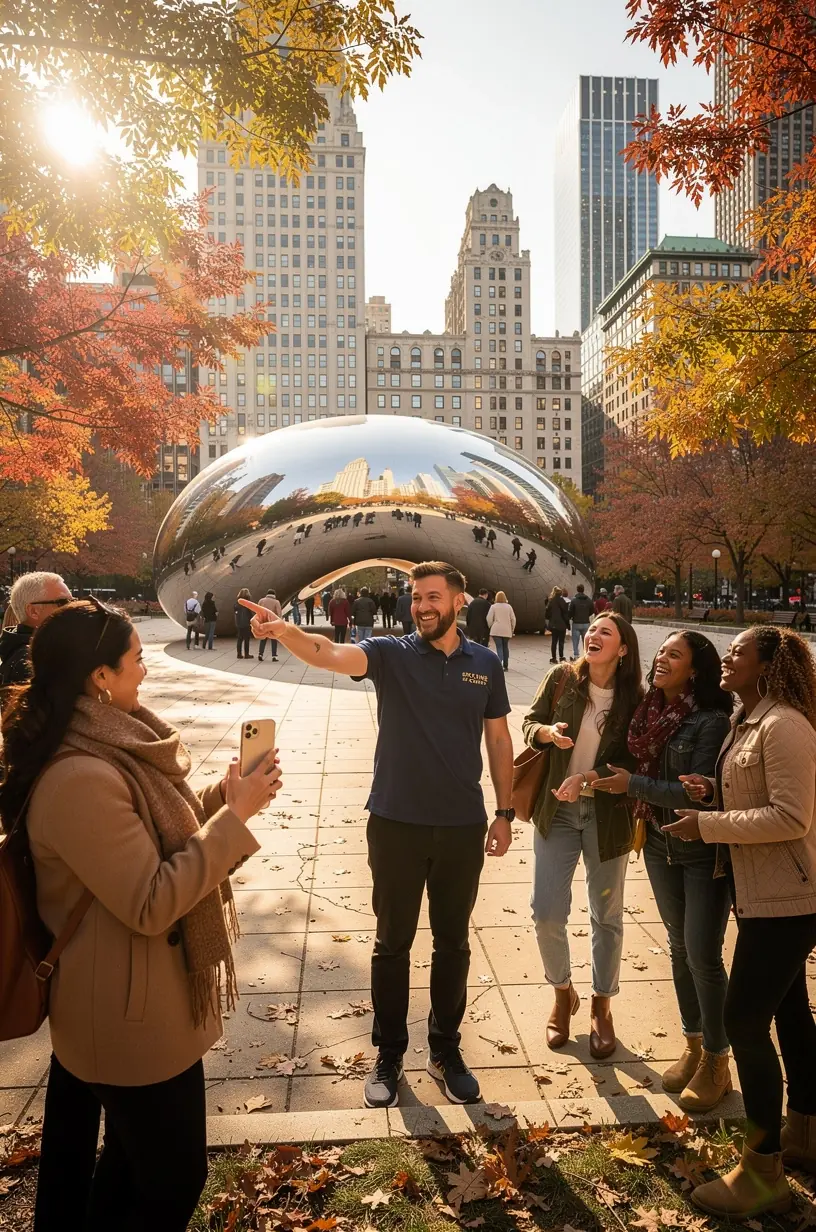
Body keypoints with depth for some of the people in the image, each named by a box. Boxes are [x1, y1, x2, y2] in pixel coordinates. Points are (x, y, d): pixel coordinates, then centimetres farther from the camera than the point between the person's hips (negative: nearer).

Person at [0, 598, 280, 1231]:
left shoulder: (101, 747, 1)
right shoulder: (82, 779, -31)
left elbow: (159, 832, 11)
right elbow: (152, 904, -28)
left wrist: (225, 793, -2)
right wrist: (236, 814, -24)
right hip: (131, 1017, -10)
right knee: (172, 1179, 10)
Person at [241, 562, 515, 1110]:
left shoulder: (485, 663, 0)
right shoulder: (391, 653, -7)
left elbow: (499, 740, 7)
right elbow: (330, 654, -26)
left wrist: (505, 812, 5)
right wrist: (284, 631, -45)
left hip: (463, 827, 2)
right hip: (396, 825, -1)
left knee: (453, 942, 16)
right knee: (393, 943, 12)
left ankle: (446, 1050, 35)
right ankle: (389, 1055, 31)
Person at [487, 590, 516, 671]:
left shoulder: (493, 606, -3)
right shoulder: (508, 607, 5)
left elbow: (489, 619, -6)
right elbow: (513, 619, 6)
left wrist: (490, 627, 10)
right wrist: (512, 629, 17)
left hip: (496, 630, -3)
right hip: (507, 631, 3)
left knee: (499, 647, -4)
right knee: (505, 647, 14)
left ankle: (499, 663, -23)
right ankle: (505, 665, 20)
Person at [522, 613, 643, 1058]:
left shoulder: (635, 699, -9)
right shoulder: (561, 678, -6)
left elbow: (633, 763, -9)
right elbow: (529, 723, 2)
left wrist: (588, 777, -23)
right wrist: (549, 731, -20)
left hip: (607, 814, -1)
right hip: (556, 810, 1)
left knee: (606, 916, 12)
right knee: (546, 912, 2)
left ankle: (601, 1006, 33)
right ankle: (562, 993, 29)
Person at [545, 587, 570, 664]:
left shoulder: (550, 601, 2)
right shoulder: (561, 600, -13)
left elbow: (547, 612, 4)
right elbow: (565, 612, -12)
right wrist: (567, 623, -4)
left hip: (553, 624, 5)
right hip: (561, 624, -5)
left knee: (554, 641, 10)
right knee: (561, 641, 1)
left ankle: (553, 658, 12)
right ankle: (561, 658, 0)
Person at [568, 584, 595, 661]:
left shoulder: (573, 600, -12)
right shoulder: (589, 600, -1)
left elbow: (570, 612, -11)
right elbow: (592, 611, 7)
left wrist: (571, 618, 9)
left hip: (576, 623, -3)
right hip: (586, 623, 3)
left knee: (575, 642, 3)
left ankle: (575, 656, 1)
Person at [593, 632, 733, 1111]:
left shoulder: (711, 721, -18)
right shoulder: (650, 712, 1)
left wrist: (632, 784, -19)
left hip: (703, 851, -6)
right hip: (661, 845, 6)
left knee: (703, 954, -1)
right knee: (680, 948, 16)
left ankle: (716, 1062, 18)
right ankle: (694, 1045, 33)